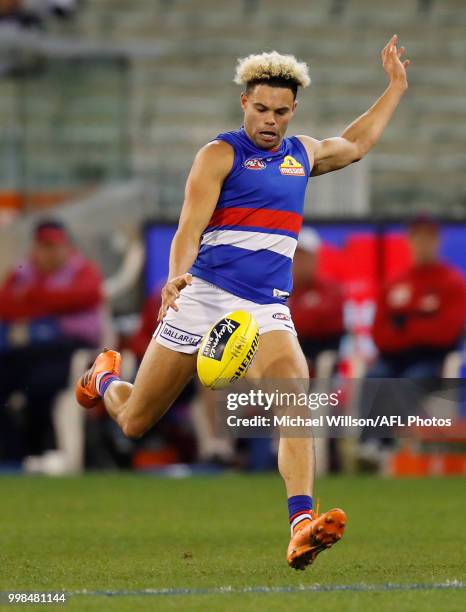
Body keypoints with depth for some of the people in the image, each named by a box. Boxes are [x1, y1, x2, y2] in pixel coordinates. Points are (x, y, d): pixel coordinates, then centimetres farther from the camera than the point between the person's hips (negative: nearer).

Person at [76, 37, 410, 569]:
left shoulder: (303, 154, 17)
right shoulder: (220, 154, -1)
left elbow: (355, 144, 40)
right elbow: (189, 227, -14)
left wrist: (395, 87, 38)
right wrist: (176, 276, -33)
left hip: (267, 307, 3)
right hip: (202, 296, -3)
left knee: (294, 389, -28)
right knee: (134, 423, 7)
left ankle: (301, 524, -40)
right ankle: (105, 378, 46)